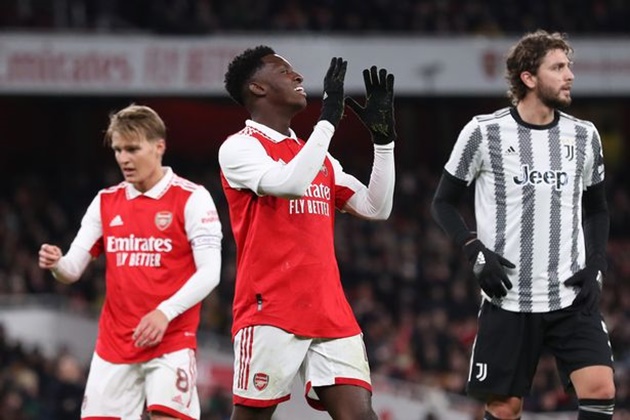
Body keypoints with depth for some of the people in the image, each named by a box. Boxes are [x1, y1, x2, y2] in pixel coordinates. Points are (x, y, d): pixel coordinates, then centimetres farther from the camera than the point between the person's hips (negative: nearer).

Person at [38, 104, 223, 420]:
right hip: (114, 343, 5)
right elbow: (73, 270, 9)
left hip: (171, 338, -5)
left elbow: (209, 272, -10)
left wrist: (165, 312, -22)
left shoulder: (191, 198, -4)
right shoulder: (105, 202, 10)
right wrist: (56, 264, -16)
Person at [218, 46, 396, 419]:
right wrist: (329, 117, -16)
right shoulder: (240, 147, -2)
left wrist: (384, 137, 10)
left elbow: (376, 208, 17)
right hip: (270, 313, -6)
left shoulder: (318, 156, 20)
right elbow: (291, 183, -21)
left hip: (330, 312, 6)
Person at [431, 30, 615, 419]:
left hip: (573, 297, 2)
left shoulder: (584, 136, 6)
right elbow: (444, 203, 4)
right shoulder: (484, 132, -4)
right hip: (509, 299, -2)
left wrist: (595, 267, 3)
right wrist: (477, 252, -10)